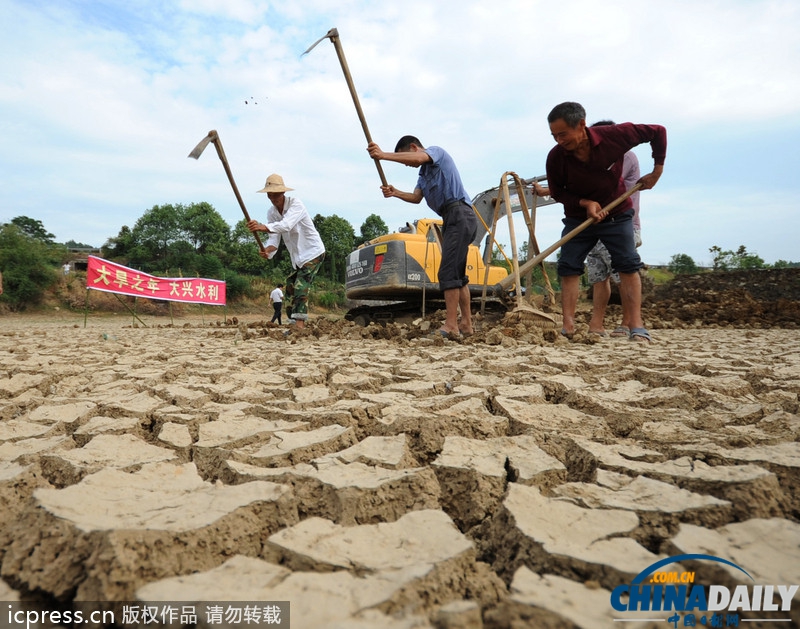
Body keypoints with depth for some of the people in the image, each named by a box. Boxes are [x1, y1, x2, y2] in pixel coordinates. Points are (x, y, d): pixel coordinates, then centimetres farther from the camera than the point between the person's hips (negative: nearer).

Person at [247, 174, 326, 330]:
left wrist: (263, 227, -55)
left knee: (301, 288, -20)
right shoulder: (271, 212, 0)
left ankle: (300, 325, -23)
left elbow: (286, 225, -39)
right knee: (290, 287, 11)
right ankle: (297, 320, 23)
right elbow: (274, 237, -9)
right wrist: (267, 250, -31)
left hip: (313, 252, -8)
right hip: (297, 256, 8)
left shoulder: (295, 203, -21)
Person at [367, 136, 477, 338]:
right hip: (453, 219, 10)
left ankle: (451, 325, -19)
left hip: (459, 214, -10)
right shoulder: (424, 173, 28)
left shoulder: (436, 151, 2)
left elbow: (418, 157, -21)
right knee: (457, 274, 9)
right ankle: (466, 324, 13)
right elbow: (416, 197, 11)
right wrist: (396, 193, -8)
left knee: (449, 272, -17)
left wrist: (383, 155, -25)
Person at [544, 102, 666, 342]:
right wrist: (585, 203, -22)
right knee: (568, 267, -8)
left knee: (628, 265, -7)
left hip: (617, 215, -1)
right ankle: (568, 328, -7)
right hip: (578, 218, 1)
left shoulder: (614, 135, -23)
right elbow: (557, 192, -6)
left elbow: (658, 132, -8)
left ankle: (637, 328, -6)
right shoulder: (555, 157, -21)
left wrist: (657, 171, -8)